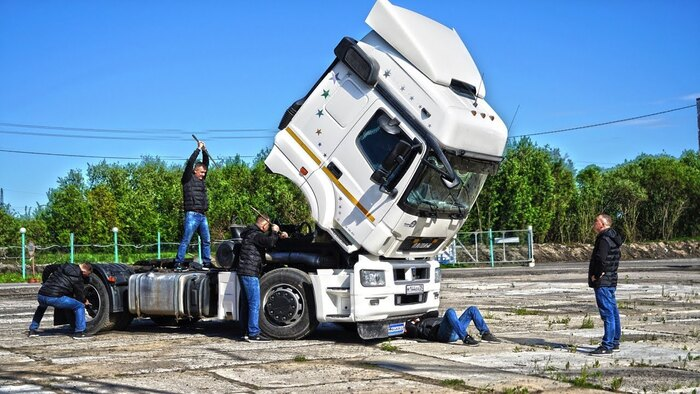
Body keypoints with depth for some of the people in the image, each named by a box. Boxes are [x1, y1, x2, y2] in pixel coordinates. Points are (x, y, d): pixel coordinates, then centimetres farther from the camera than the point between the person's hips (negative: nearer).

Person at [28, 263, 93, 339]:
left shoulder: (63, 266, 19)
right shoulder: (78, 279, 3)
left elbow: (48, 268, 30)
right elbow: (80, 296, 9)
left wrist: (45, 283, 39)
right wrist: (85, 301, 31)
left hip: (41, 295, 7)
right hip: (55, 298, -7)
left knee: (42, 307, 42)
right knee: (80, 306, 6)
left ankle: (32, 330, 37)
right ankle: (79, 332, 4)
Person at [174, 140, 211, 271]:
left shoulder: (202, 179, 19)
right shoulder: (188, 179, 1)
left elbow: (206, 163, 22)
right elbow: (190, 163, -10)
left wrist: (205, 151, 10)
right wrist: (198, 149, -5)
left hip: (203, 215, 7)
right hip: (192, 215, -7)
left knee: (206, 241, 6)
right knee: (186, 240, -9)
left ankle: (206, 263, 10)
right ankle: (178, 264, -9)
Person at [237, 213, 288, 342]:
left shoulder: (252, 234, 19)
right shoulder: (255, 235, -13)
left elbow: (266, 240, 32)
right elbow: (269, 242, -27)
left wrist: (279, 236, 18)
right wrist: (274, 232, -9)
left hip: (245, 273, 11)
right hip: (250, 274, -11)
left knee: (250, 303, 15)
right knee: (255, 304, -9)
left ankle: (248, 331, 20)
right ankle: (253, 334, -9)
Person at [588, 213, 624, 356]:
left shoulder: (604, 239, -18)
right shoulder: (613, 238, 15)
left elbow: (601, 259, -30)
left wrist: (596, 275, -16)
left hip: (602, 282, -11)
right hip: (611, 280, 11)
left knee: (607, 313, -9)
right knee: (613, 312, 15)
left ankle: (607, 346, -8)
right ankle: (614, 342, 23)